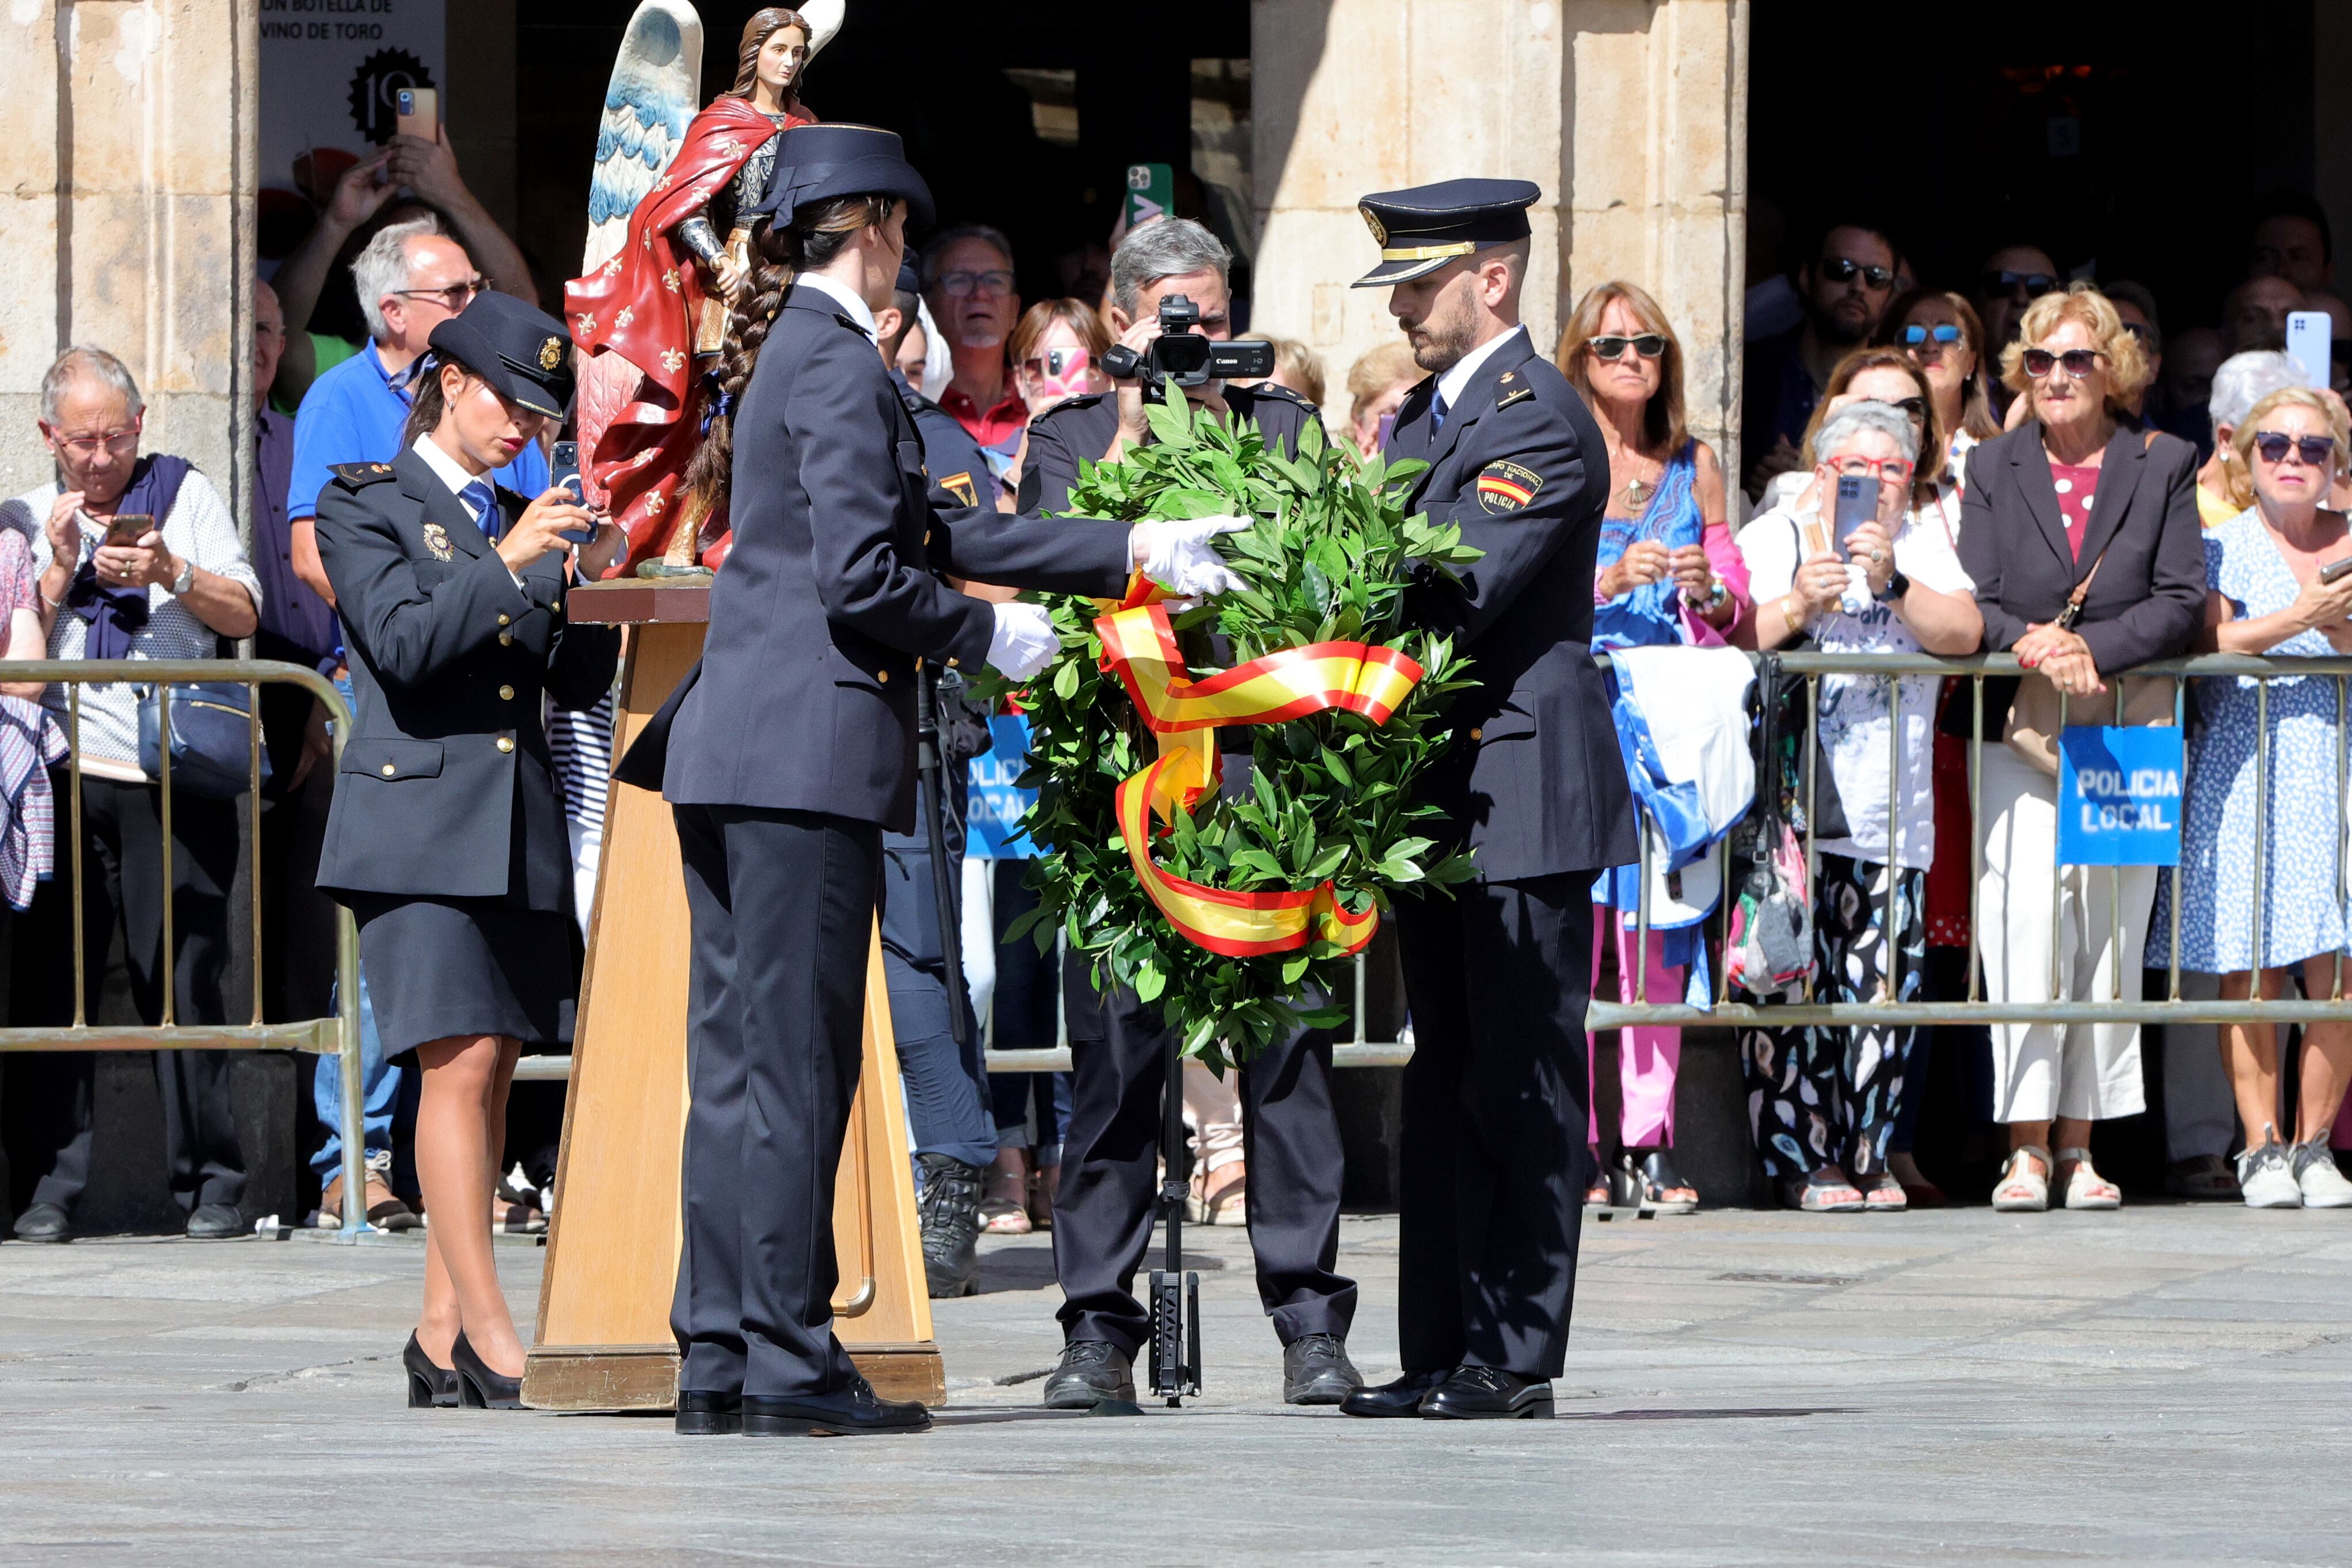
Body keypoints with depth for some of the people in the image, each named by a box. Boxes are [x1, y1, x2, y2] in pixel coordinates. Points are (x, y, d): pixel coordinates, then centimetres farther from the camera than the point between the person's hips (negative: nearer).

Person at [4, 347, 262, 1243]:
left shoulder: (185, 495, 11)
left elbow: (243, 615, 4)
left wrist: (171, 573, -12)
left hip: (172, 782, -2)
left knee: (184, 978, -5)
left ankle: (208, 1180, 0)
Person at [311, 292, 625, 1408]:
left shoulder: (518, 521, 19)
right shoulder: (365, 504, 3)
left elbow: (578, 684, 15)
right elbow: (400, 642, -11)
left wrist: (589, 587, -1)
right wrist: (509, 565, -14)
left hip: (518, 832, 6)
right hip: (421, 823, -6)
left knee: (491, 1076, 3)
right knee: (461, 1064, -14)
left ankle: (441, 1336, 7)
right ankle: (487, 1333, -16)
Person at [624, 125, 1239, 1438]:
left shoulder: (788, 354, 18)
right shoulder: (841, 366, -12)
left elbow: (937, 532, 19)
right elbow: (862, 581, -19)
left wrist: (1136, 552, 19)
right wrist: (985, 637, -2)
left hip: (732, 743, 10)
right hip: (808, 751, -10)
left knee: (740, 1059, 10)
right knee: (796, 1061, -6)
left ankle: (719, 1356, 12)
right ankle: (790, 1363, -4)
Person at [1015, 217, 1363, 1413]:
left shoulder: (1281, 426, 12)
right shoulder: (1070, 438, 11)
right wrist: (1130, 442, -9)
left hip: (1260, 764, 0)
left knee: (1284, 1039, -1)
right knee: (1114, 1049, -1)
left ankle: (1309, 1321, 3)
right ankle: (1099, 1327, 4)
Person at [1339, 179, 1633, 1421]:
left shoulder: (1537, 418, -11)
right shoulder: (1424, 412, 18)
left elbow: (1461, 594, -20)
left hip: (1520, 791, -9)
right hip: (1440, 794, 9)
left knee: (1522, 1085, -5)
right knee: (1446, 1078, 10)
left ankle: (1516, 1359, -4)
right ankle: (1440, 1353, 12)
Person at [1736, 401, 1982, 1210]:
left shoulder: (1923, 539, 15)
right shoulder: (1773, 538, 7)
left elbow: (1964, 633, -1)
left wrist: (1892, 583, -15)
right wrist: (1799, 607, -22)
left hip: (1891, 810, 3)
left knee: (1883, 988, -4)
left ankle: (1867, 1156, 4)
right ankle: (1802, 1159, -5)